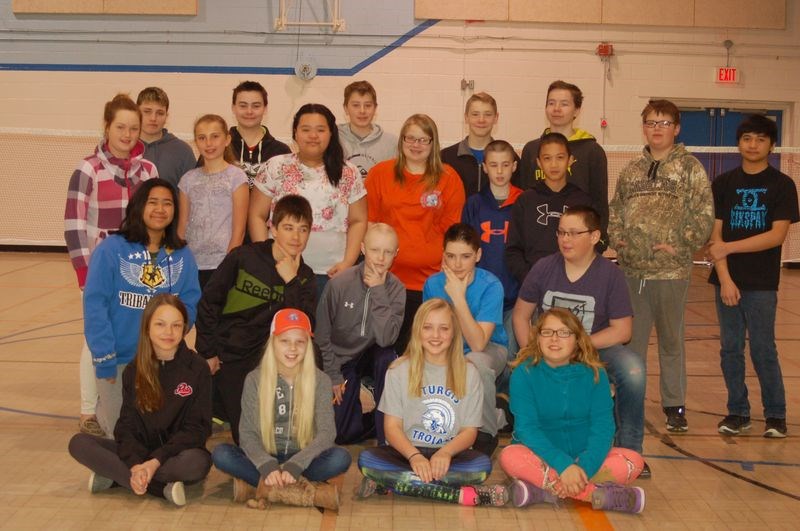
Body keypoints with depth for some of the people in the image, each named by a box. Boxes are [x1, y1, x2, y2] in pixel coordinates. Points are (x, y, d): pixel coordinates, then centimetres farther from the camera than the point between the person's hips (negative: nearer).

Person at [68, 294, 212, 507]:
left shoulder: (197, 369, -6)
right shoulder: (133, 371, 4)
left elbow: (196, 428, -8)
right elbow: (127, 425, -1)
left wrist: (156, 461, -20)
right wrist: (135, 464, -21)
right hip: (138, 453, 3)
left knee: (198, 462, -37)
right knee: (79, 443, -17)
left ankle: (114, 476, -20)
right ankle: (162, 488, -24)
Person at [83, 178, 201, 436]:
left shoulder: (182, 255, 1)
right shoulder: (111, 249, -11)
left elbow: (190, 303, 2)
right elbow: (95, 306, -12)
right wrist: (104, 360, -15)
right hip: (119, 358, -3)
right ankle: (104, 408, 35)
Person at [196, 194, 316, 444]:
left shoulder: (304, 276, 1)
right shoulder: (243, 257, -8)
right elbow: (208, 303, -3)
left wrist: (291, 281, -21)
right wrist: (207, 353, -4)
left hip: (270, 358, 3)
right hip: (231, 358, -3)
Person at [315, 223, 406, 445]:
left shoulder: (396, 289, -13)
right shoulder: (339, 284, -16)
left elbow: (386, 338, -27)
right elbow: (322, 337, -6)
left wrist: (378, 291, -29)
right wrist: (333, 377, -5)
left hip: (371, 358, 1)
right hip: (341, 362, -1)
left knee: (387, 356, -35)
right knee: (338, 432, -12)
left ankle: (387, 438, -19)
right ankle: (361, 396, 20)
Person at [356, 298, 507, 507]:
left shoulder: (468, 372, 6)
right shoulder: (399, 370, 5)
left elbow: (470, 431, 2)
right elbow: (392, 426, -2)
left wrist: (446, 452, -20)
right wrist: (414, 456, -23)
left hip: (448, 456, 0)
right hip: (406, 452, 0)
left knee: (482, 465, -31)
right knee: (367, 459, -31)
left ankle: (393, 482, -26)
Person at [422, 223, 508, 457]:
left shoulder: (490, 286, -23)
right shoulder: (433, 284, -10)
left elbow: (478, 344, -32)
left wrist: (458, 298, -34)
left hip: (490, 349, -4)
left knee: (476, 363, -39)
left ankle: (487, 433, -14)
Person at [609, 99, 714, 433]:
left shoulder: (690, 168, -3)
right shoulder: (631, 171, 11)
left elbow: (704, 215, -8)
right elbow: (615, 211, 17)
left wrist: (679, 246, -13)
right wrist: (617, 238, 1)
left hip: (671, 271, -4)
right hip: (632, 270, 4)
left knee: (671, 340, 8)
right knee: (630, 338, 11)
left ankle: (674, 405, 20)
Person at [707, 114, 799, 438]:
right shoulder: (723, 184, 5)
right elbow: (715, 233, 0)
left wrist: (728, 248, -15)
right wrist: (724, 278, -10)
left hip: (761, 283, -3)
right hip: (727, 280, 3)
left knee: (763, 350, 0)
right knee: (730, 349, 7)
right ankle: (737, 412, 18)